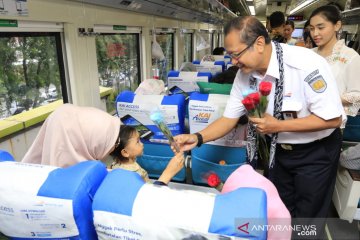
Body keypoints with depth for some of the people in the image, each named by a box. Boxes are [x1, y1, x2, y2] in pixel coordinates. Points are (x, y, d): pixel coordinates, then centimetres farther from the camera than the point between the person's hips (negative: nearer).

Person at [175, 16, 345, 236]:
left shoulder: (306, 64, -28)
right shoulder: (245, 74, -12)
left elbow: (332, 118, -24)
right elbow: (229, 118, -7)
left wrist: (277, 126, -28)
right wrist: (197, 138, -22)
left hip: (316, 150, -4)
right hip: (280, 150, 5)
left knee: (307, 217, 11)